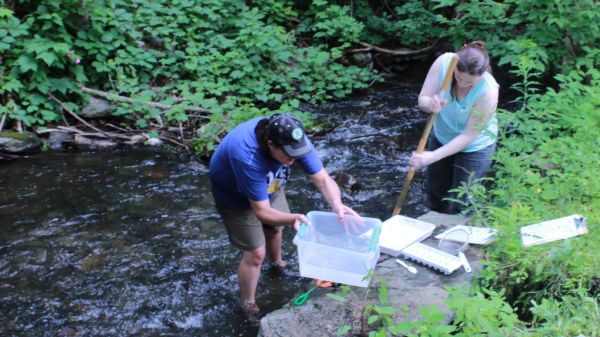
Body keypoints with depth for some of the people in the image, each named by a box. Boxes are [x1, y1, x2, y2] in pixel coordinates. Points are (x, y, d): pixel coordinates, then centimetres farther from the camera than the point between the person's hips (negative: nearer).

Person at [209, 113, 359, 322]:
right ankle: (247, 305, 21)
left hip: (268, 186, 6)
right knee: (256, 253, -4)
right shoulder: (248, 157, -46)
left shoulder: (293, 139, -30)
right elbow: (262, 212, -39)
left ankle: (276, 263, 60)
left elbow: (322, 179, -28)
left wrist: (337, 205, -46)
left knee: (275, 228, 26)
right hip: (236, 196, -6)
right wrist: (293, 218, -52)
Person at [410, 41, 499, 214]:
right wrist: (431, 104, -44)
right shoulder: (444, 62, -27)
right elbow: (421, 99, -18)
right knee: (435, 194, 22)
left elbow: (468, 136, -27)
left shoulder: (488, 91, -35)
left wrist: (432, 157, -32)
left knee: (461, 204, 3)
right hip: (441, 137, 5)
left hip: (474, 148, -4)